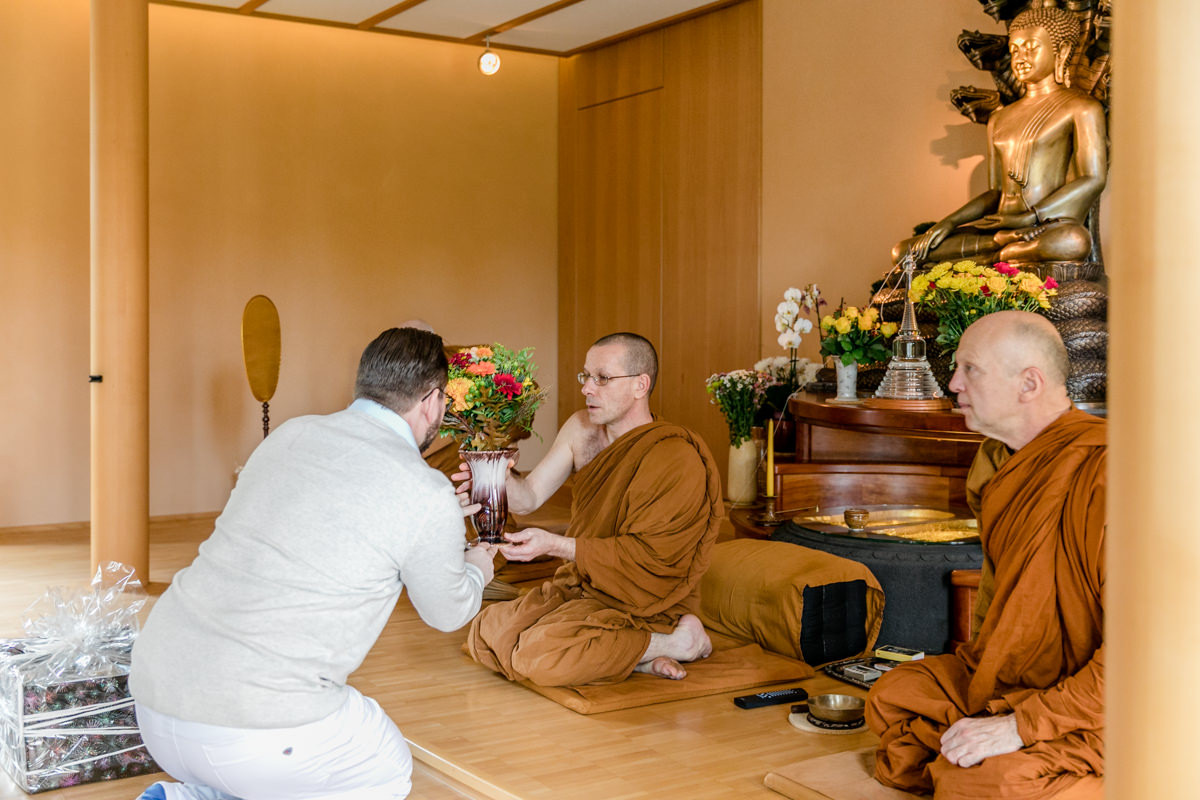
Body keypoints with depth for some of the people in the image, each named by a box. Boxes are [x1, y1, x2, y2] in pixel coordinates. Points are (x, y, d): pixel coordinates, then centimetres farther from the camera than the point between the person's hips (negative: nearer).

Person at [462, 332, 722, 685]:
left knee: (537, 657, -27)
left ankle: (673, 642, -9)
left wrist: (556, 545, -30)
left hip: (642, 604, -8)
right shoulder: (581, 428, 1)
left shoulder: (675, 458, -22)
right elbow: (529, 497, 1)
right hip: (578, 584, 8)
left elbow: (644, 556, -23)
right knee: (485, 634, -6)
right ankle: (633, 657, -6)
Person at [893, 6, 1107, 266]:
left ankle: (997, 253, -19)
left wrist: (1029, 218, -19)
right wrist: (949, 223, 2)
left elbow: (1093, 179, -7)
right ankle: (1001, 241, -13)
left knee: (1075, 241, -44)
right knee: (903, 252, -9)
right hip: (1001, 225, 6)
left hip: (1050, 227, -6)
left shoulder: (1081, 108, 4)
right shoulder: (999, 118, 24)